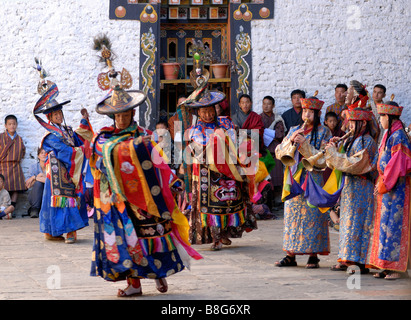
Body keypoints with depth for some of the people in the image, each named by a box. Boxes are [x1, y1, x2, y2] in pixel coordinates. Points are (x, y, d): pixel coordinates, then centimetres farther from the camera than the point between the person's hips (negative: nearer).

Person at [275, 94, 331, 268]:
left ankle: (313, 256, 0)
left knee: (312, 216, -5)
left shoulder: (323, 132, 1)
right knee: (291, 215, 4)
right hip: (293, 179, 4)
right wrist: (291, 141, -11)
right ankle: (291, 255, 9)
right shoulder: (294, 130, 14)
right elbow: (279, 153, 6)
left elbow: (322, 159, -11)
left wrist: (304, 144, -18)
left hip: (312, 179, -4)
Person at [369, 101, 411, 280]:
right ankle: (388, 266, 13)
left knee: (394, 224, -8)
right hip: (387, 187, 9)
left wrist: (384, 184, -16)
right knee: (385, 224, 9)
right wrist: (381, 182, 12)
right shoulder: (389, 135, 14)